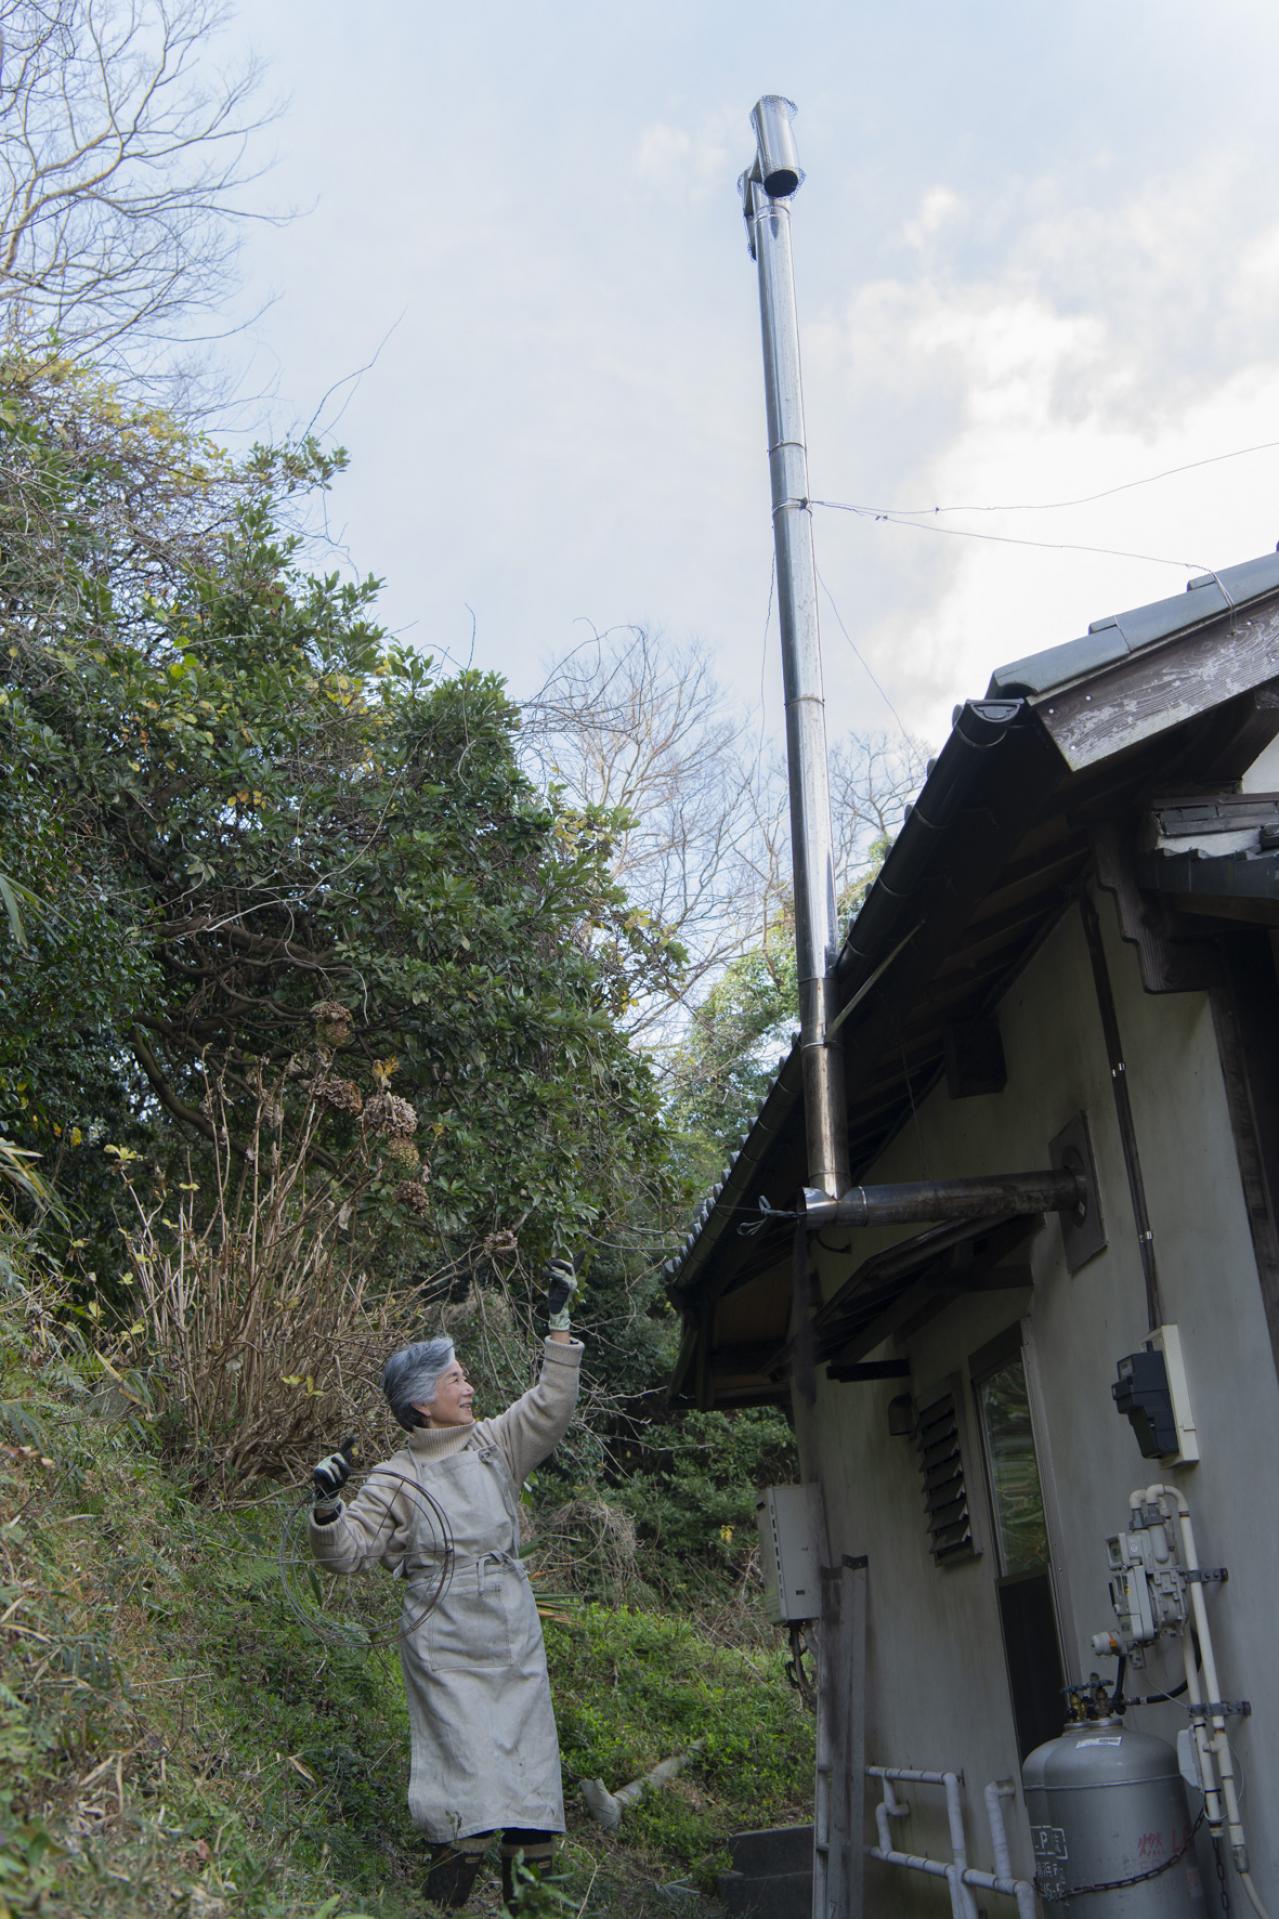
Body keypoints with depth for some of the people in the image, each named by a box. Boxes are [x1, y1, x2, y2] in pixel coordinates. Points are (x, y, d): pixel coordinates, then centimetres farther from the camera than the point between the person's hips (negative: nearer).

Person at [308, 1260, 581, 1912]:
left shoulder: (494, 1444, 9)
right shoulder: (395, 1480, -3)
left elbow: (551, 1404, 7)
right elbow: (346, 1551, -5)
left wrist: (558, 1322, 2)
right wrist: (327, 1508, -24)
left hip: (516, 1644, 4)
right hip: (447, 1652, -4)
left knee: (530, 1765, 5)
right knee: (467, 1771, -11)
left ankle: (527, 1892, 16)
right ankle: (447, 1896, 1)